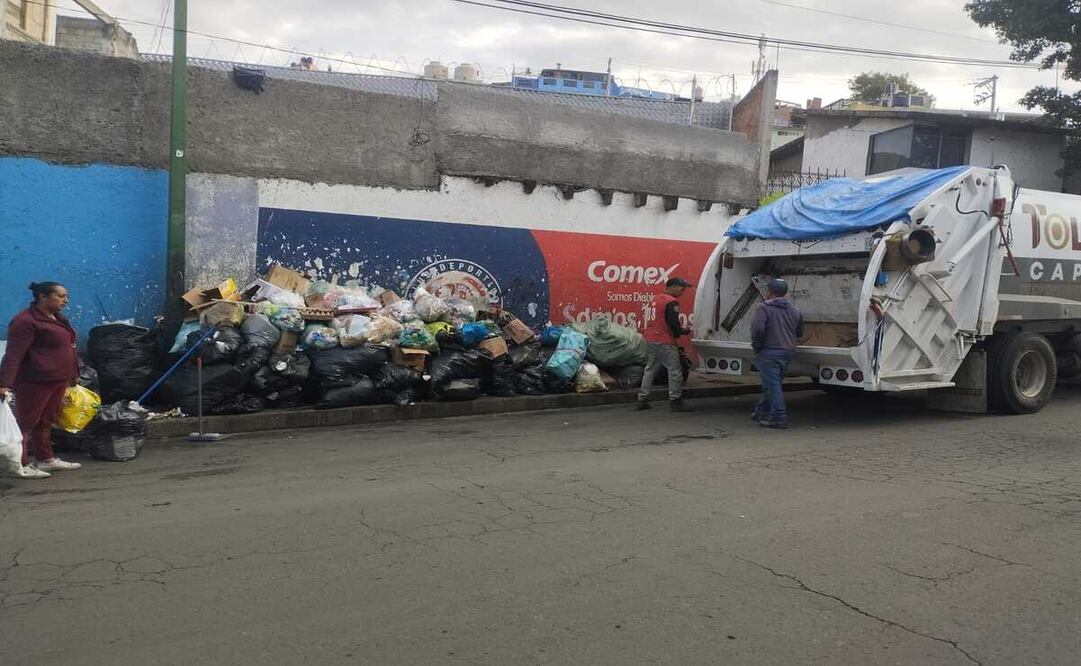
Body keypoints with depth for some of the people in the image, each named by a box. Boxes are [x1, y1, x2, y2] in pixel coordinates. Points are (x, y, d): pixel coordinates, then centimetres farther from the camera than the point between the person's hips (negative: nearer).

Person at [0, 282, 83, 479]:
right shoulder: (26, 321, -15)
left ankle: (46, 459, 26)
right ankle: (21, 465, 3)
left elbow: (66, 348, 23)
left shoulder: (57, 319, 14)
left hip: (58, 380, 9)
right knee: (26, 423, -1)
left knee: (46, 422, 17)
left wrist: (74, 374, 24)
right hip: (35, 382, -9)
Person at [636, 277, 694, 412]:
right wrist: (682, 331, 2)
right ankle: (675, 401, 1)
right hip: (664, 343, -9)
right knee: (675, 371, -1)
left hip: (650, 340, 9)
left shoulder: (655, 298, 14)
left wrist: (679, 329, 19)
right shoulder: (672, 302, -13)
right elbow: (674, 324, -19)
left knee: (650, 370, 15)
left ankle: (642, 400, 16)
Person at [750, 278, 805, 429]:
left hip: (768, 352, -7)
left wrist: (757, 345, -9)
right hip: (787, 352, 7)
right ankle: (761, 412, 29)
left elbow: (757, 328, -22)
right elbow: (799, 333, 17)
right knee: (772, 383, 18)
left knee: (772, 384, -4)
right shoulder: (795, 311, 12)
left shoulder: (764, 308, -9)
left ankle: (778, 416, -9)